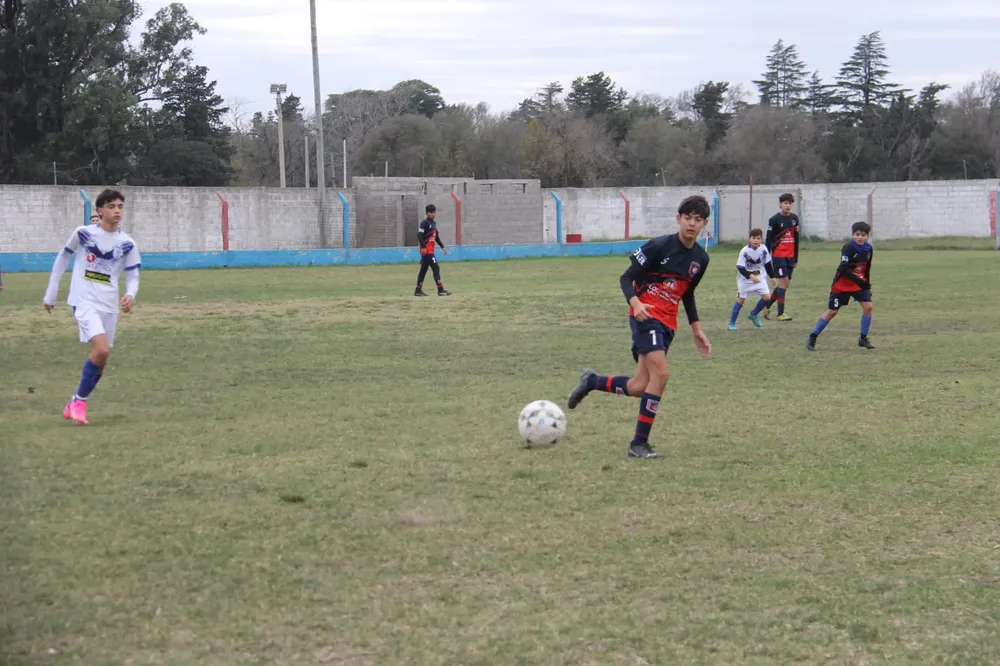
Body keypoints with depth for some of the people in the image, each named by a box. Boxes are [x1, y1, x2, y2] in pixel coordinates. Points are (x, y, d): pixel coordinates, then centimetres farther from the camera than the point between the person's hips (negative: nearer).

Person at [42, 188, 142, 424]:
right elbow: (62, 257, 10)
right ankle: (79, 401, -6)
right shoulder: (83, 233, -4)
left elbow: (133, 276, 9)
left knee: (100, 358, 6)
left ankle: (76, 402, 25)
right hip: (84, 302, -4)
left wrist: (130, 295, -14)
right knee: (102, 350, -22)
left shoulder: (127, 244, 2)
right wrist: (51, 294, 13)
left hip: (109, 306, 4)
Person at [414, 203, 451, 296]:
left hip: (431, 250, 9)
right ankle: (440, 290, -11)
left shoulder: (434, 223, 15)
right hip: (426, 250, -9)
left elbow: (436, 236, 22)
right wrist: (423, 247, -23)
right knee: (436, 268, -11)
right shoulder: (425, 223, -11)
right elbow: (419, 235, -17)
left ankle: (418, 290, 17)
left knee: (424, 270, 12)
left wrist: (442, 247, 19)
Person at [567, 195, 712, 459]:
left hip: (667, 323, 7)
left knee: (640, 388, 1)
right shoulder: (660, 246, -13)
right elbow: (626, 278, -10)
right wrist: (635, 303, -29)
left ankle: (591, 381, 28)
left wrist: (697, 330, 19)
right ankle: (639, 443, -12)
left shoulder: (700, 258, 7)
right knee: (660, 374, -21)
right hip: (646, 316, -7)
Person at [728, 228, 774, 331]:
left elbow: (768, 264, 6)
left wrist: (772, 276, 12)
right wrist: (750, 276, -36)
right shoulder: (744, 251, -22)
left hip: (758, 277, 4)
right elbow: (740, 267, -24)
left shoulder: (763, 249, -10)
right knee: (741, 298, -8)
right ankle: (732, 323, 2)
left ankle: (753, 315, 17)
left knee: (767, 297, -6)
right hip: (745, 277, -4)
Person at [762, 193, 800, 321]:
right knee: (783, 281, -11)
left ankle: (767, 306, 24)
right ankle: (780, 313, -7)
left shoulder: (794, 218, 11)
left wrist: (796, 258, 18)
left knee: (786, 283, 7)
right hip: (778, 255, -6)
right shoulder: (774, 220, -6)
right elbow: (768, 240, -6)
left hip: (790, 256, 6)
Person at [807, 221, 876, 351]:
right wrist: (859, 281, -34)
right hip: (842, 284, -5)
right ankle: (812, 337, 10)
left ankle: (863, 338, 3)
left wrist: (867, 284, 11)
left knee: (868, 306, -11)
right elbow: (844, 269, -29)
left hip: (859, 283, 5)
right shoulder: (848, 248, -22)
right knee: (832, 311, -3)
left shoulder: (868, 249, -2)